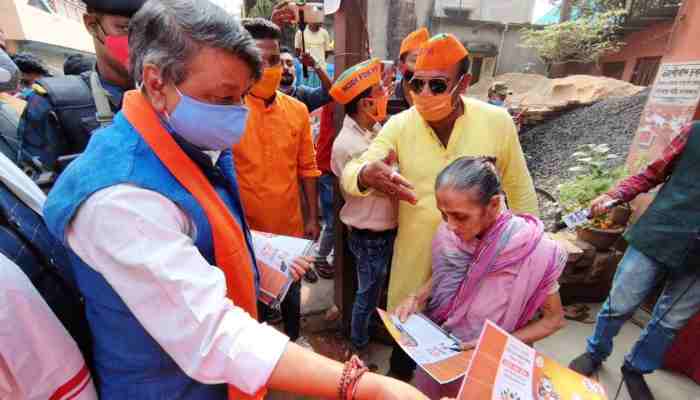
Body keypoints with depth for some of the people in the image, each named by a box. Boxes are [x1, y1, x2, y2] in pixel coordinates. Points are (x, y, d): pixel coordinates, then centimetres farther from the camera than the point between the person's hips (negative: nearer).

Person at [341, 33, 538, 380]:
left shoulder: (497, 121, -12)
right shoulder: (399, 125, -12)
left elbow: (519, 186, 0)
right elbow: (350, 175, -18)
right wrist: (365, 175, -42)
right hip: (415, 251, 0)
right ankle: (398, 378, 54)